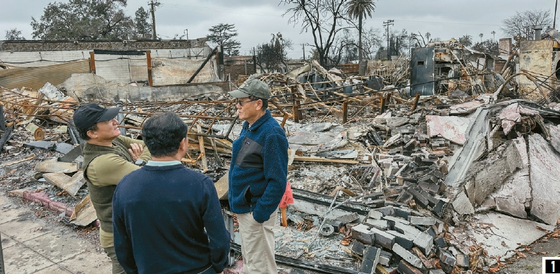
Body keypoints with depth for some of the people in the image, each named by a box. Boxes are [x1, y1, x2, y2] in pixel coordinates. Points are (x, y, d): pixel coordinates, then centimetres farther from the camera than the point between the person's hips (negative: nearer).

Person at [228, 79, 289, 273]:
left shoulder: (272, 134, -25)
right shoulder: (249, 126, 3)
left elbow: (277, 182, -25)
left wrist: (260, 214, -20)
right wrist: (236, 201, 16)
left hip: (255, 210, -9)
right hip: (243, 206, 9)